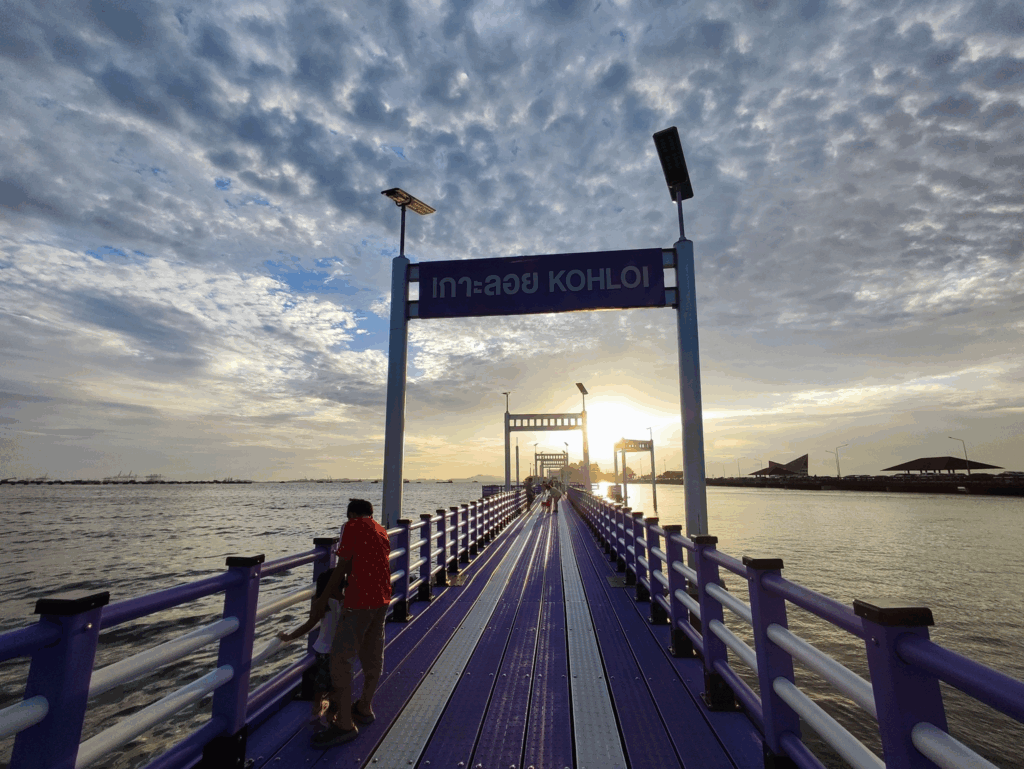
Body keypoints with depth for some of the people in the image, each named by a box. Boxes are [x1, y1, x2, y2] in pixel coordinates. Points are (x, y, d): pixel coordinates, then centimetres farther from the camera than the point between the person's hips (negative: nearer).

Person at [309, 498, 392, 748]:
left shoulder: (352, 526, -6)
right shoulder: (381, 530, 15)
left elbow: (342, 568, -7)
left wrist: (323, 599, 3)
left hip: (360, 600, -9)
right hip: (382, 599, 9)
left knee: (340, 659, -1)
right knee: (372, 656, 18)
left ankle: (345, 724, 3)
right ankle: (365, 707, 33)